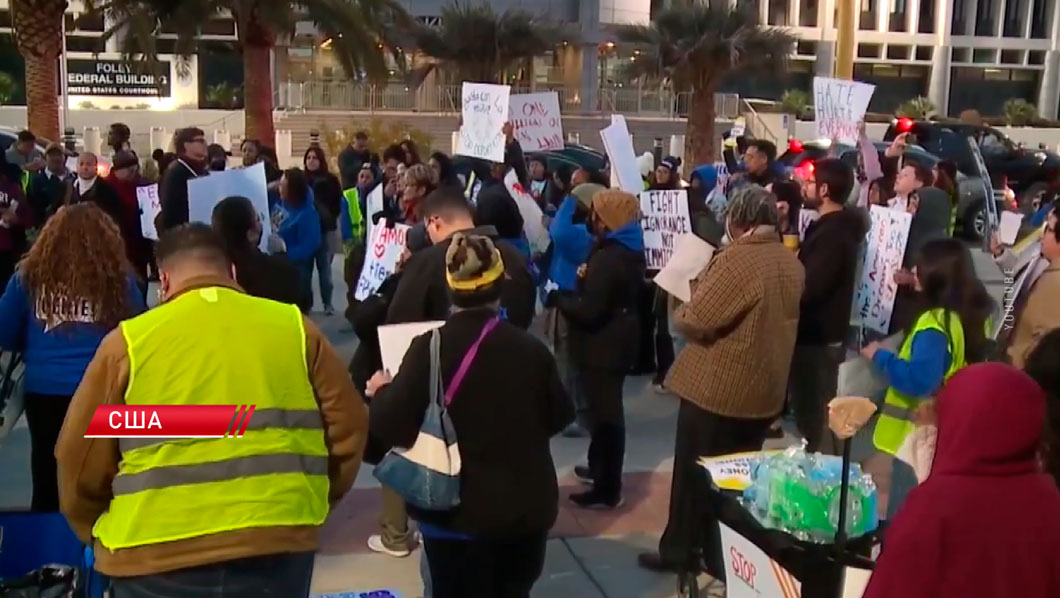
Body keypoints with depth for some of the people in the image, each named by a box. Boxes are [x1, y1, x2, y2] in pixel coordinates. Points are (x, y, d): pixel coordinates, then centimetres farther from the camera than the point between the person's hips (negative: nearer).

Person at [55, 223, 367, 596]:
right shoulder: (294, 328, 4)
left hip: (158, 557, -1)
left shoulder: (128, 342, 0)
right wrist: (313, 505, 19)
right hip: (278, 545, 2)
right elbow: (349, 428, 5)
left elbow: (80, 464, 3)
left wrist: (98, 535, 21)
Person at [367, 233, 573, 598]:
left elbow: (391, 428, -16)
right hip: (525, 509, 2)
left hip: (456, 511, -2)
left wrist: (382, 391, 4)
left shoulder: (430, 348, -15)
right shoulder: (531, 349, -6)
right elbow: (559, 418, 7)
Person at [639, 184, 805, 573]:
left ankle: (677, 550, 19)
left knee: (694, 471, 8)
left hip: (717, 387, -7)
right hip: (765, 388, 7)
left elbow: (694, 321, -23)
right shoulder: (792, 262, 4)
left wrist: (681, 310, -1)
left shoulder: (736, 258, -22)